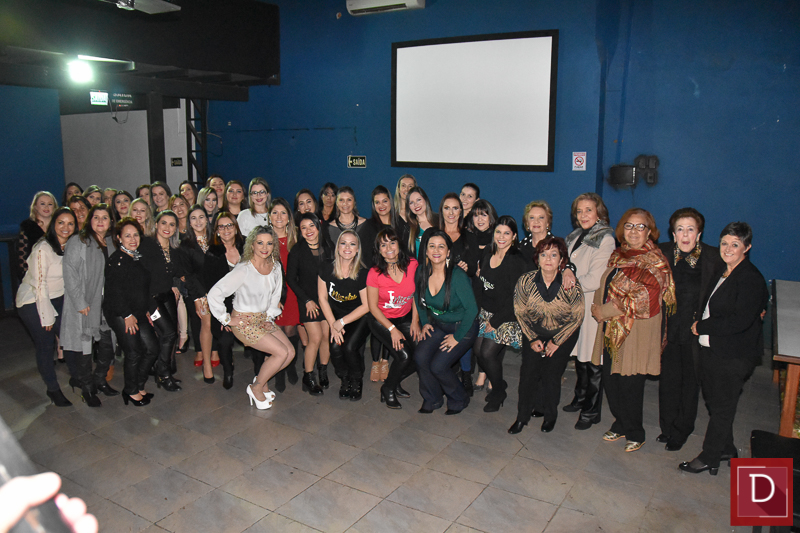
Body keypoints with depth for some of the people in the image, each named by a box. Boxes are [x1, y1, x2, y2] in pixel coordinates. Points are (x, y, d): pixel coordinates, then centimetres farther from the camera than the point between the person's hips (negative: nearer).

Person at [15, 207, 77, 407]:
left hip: (58, 299, 6)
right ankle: (53, 389, 17)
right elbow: (39, 285, -21)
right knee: (45, 345, 0)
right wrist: (47, 316, -17)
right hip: (33, 302, -6)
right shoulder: (43, 248, -23)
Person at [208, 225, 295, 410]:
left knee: (290, 351, -4)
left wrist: (269, 317, 6)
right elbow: (214, 294, -24)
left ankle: (262, 381, 18)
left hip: (264, 318, 7)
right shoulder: (243, 270, -22)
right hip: (244, 322, -7)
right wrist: (227, 320, -15)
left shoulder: (275, 266, -1)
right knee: (281, 352, -16)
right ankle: (256, 388, 6)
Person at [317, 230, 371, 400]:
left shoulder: (362, 274, -16)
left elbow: (366, 306, -11)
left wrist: (341, 322, -15)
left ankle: (357, 382, 8)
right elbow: (322, 298, -2)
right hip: (336, 315, 3)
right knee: (335, 347, -19)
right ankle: (345, 380, 11)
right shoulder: (326, 268, -8)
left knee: (349, 347, -23)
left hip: (359, 317, -2)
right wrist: (333, 324, -10)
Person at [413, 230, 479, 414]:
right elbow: (418, 298, 12)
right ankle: (432, 399, 10)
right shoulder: (421, 272, -8)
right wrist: (424, 323, 5)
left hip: (463, 327, -5)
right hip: (437, 324, 5)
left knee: (438, 366, -17)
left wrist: (457, 337, -16)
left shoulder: (458, 276, -25)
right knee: (420, 356, -16)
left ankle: (459, 400, 13)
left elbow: (472, 309, -20)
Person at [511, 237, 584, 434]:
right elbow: (520, 312, -4)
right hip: (534, 332, 2)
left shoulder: (570, 284, -20)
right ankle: (523, 416, 11)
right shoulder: (526, 280, -17)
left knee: (551, 375, -7)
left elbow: (577, 317, -9)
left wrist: (556, 342, -9)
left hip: (563, 334, -1)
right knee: (528, 371, -8)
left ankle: (550, 415, 19)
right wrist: (532, 339, -6)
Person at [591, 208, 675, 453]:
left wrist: (605, 311, -15)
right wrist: (597, 306, 0)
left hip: (637, 332, -6)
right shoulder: (618, 256, 12)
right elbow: (605, 288, 19)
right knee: (610, 380, 10)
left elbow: (643, 298, -17)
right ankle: (621, 425, 31)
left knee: (630, 384, 0)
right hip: (611, 329, 6)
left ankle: (635, 433, 21)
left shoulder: (654, 261, -8)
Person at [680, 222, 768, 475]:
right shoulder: (720, 272, 10)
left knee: (722, 407, 5)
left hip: (734, 356, -8)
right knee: (713, 401, 18)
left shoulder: (751, 279, -17)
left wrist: (702, 326, -15)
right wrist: (701, 326, 0)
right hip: (711, 348, 8)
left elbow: (740, 321, -24)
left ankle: (709, 459, 17)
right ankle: (726, 450, 36)